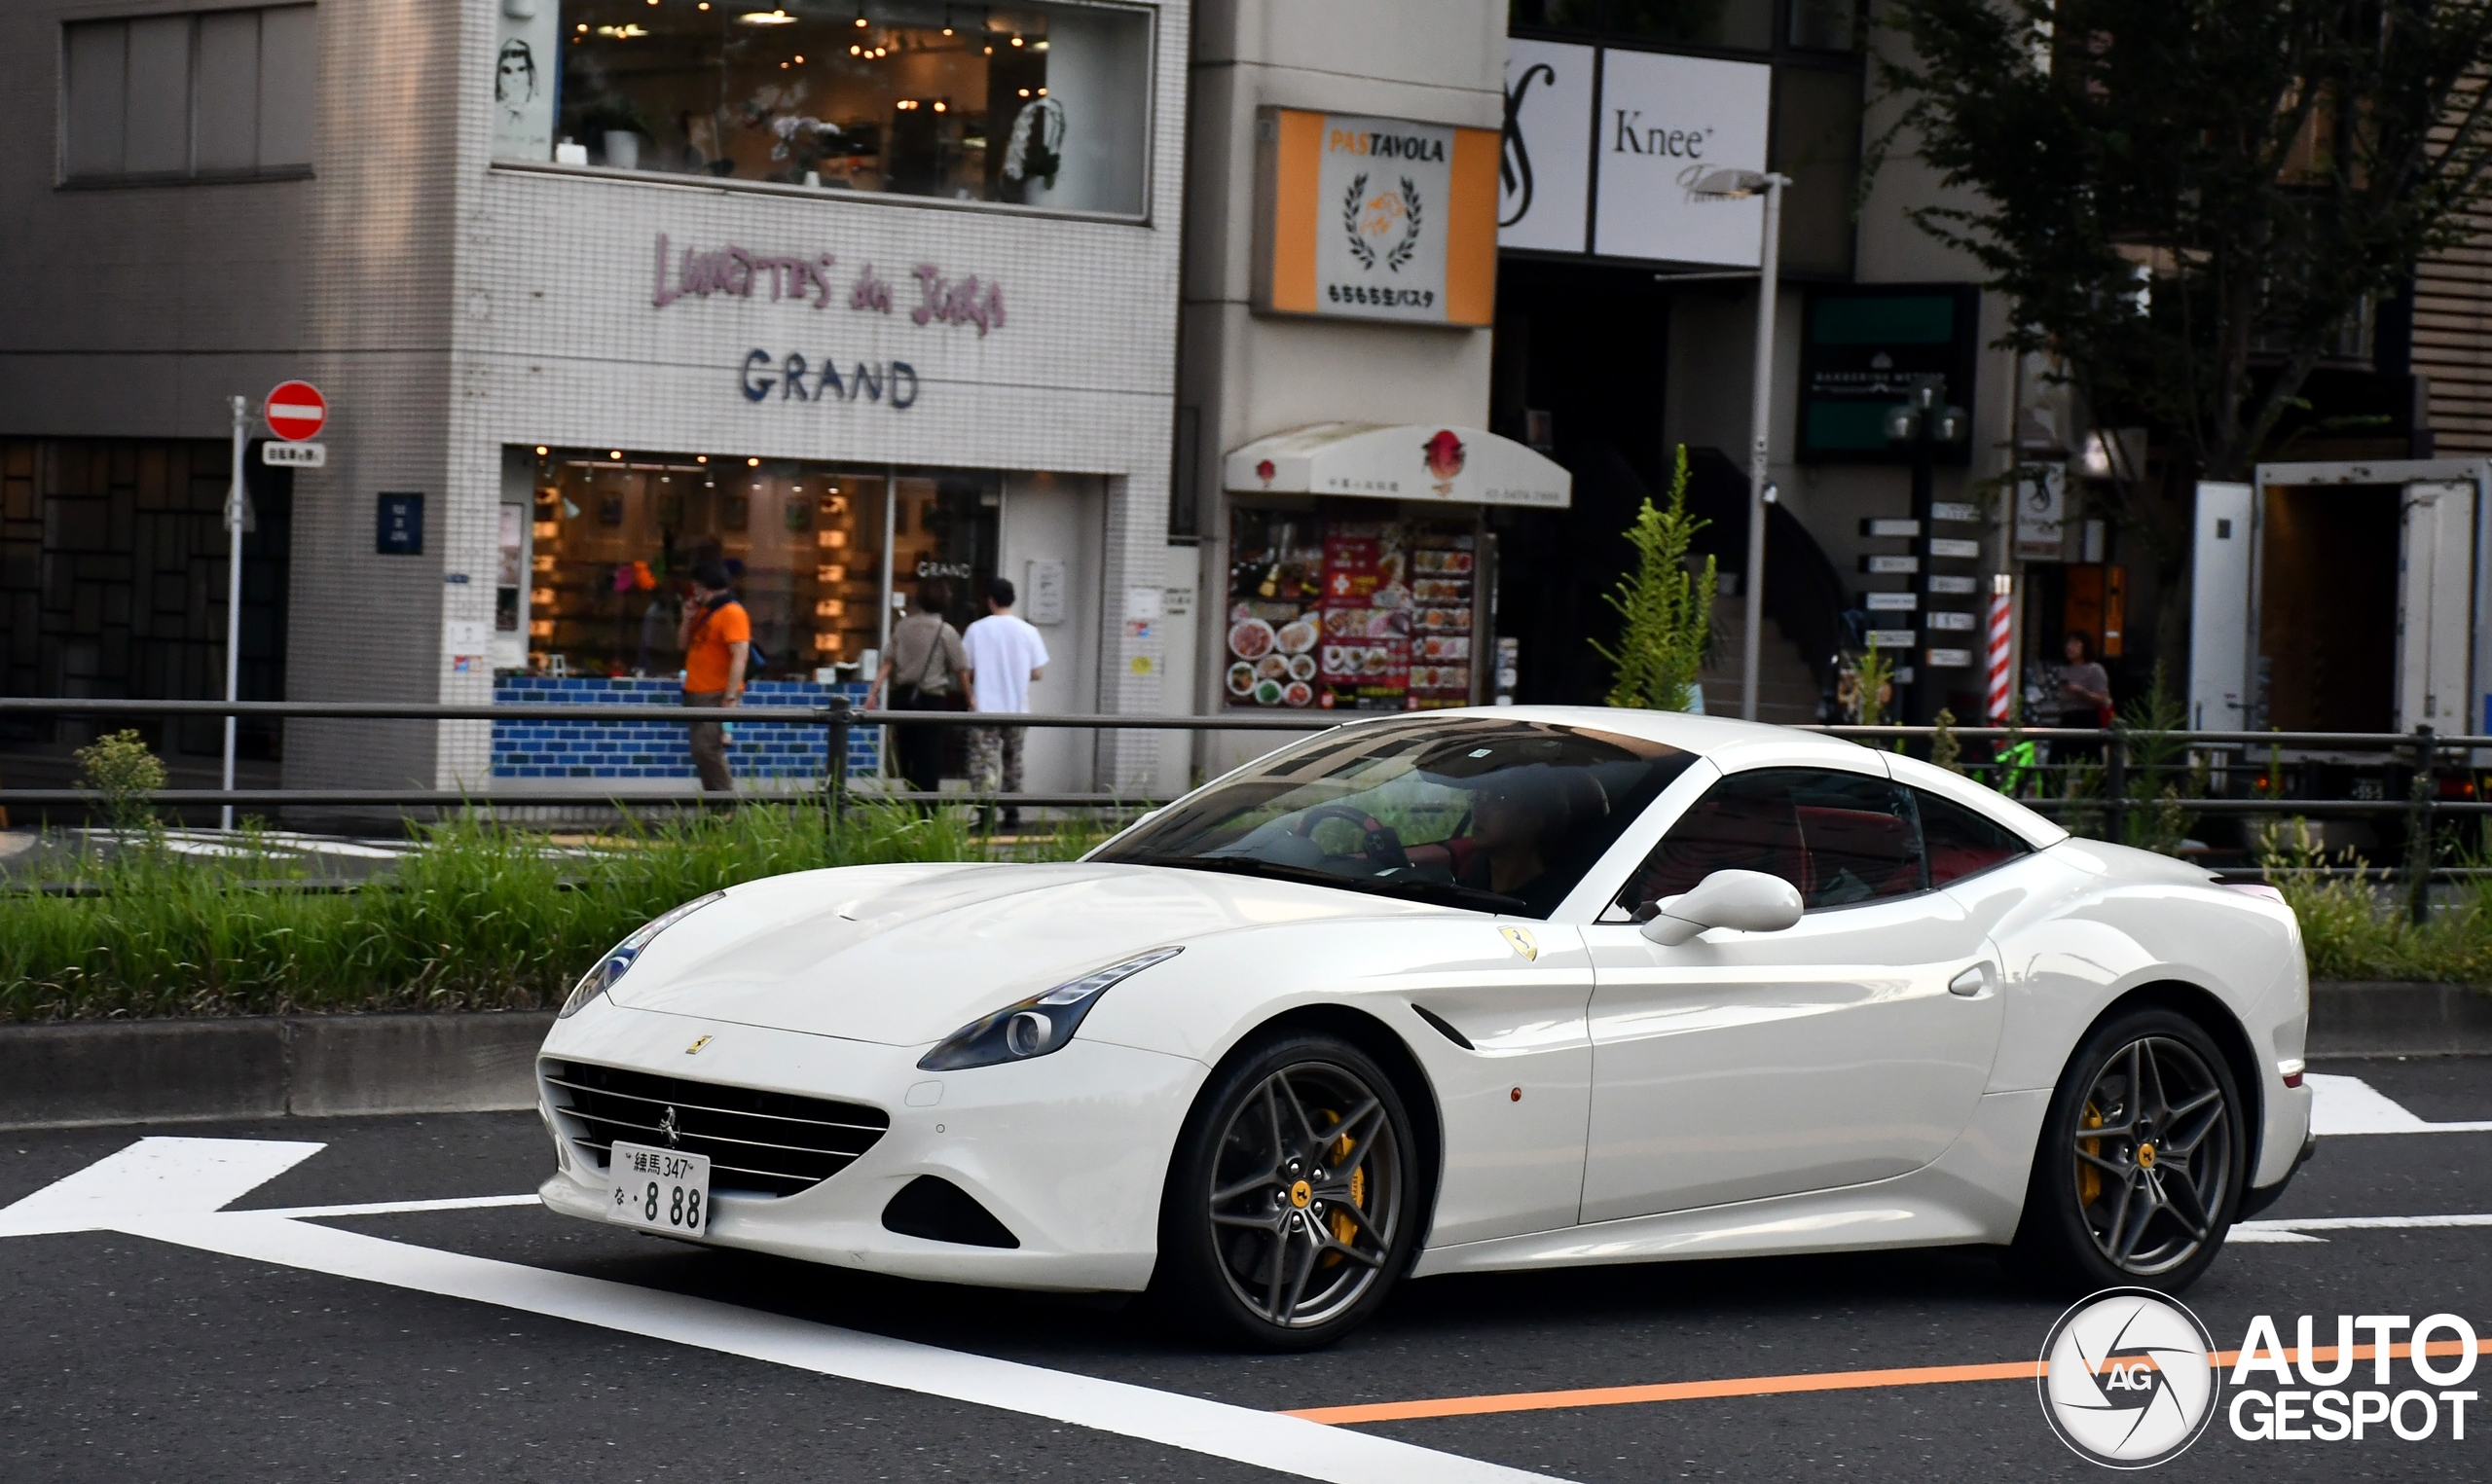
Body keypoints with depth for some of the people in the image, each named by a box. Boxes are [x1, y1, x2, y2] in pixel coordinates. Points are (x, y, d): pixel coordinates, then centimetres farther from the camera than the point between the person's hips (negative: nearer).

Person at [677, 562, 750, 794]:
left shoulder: (732, 613, -13)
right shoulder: (704, 611, 16)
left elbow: (740, 656, -20)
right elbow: (683, 644, 22)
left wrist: (730, 698, -25)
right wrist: (688, 619, 3)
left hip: (717, 696, -10)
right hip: (697, 694, 10)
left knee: (708, 749, -15)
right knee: (702, 752, 10)